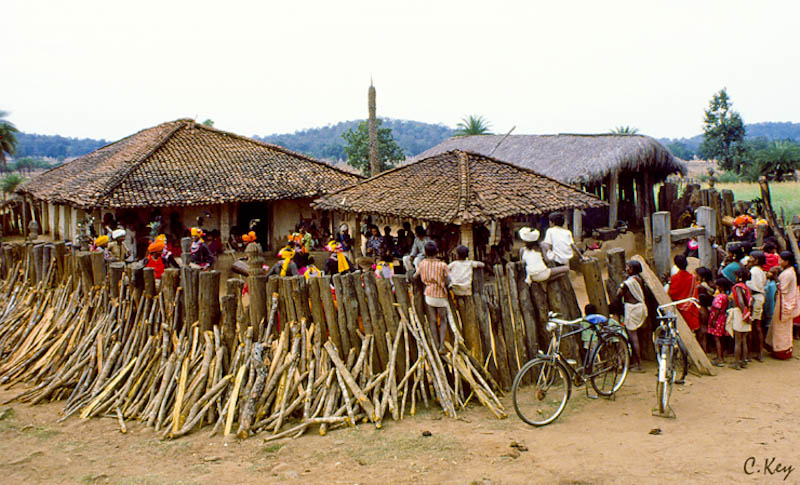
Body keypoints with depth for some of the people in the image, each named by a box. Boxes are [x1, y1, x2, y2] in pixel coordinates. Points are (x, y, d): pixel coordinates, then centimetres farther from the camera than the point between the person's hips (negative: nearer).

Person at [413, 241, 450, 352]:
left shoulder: (422, 263, -5)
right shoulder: (443, 265, -13)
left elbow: (415, 276, 5)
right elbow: (448, 280, -14)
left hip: (429, 294, 2)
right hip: (441, 295, -2)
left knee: (432, 321, 10)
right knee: (443, 320, 10)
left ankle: (436, 345, 13)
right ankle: (442, 345, 2)